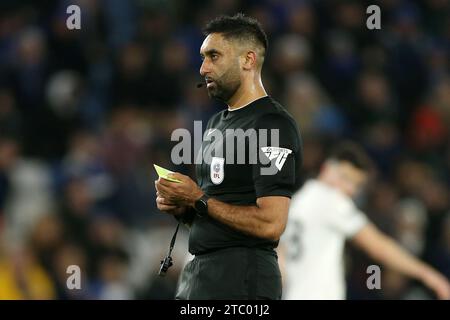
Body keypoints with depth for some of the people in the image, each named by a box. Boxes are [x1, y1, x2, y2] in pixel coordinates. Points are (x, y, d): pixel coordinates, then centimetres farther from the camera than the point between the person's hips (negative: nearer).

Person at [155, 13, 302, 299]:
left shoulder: (273, 126, -13)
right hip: (197, 273, 9)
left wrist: (199, 200, -14)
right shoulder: (217, 125, 17)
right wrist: (181, 208, 3)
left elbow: (270, 224, -21)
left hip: (241, 278, -9)